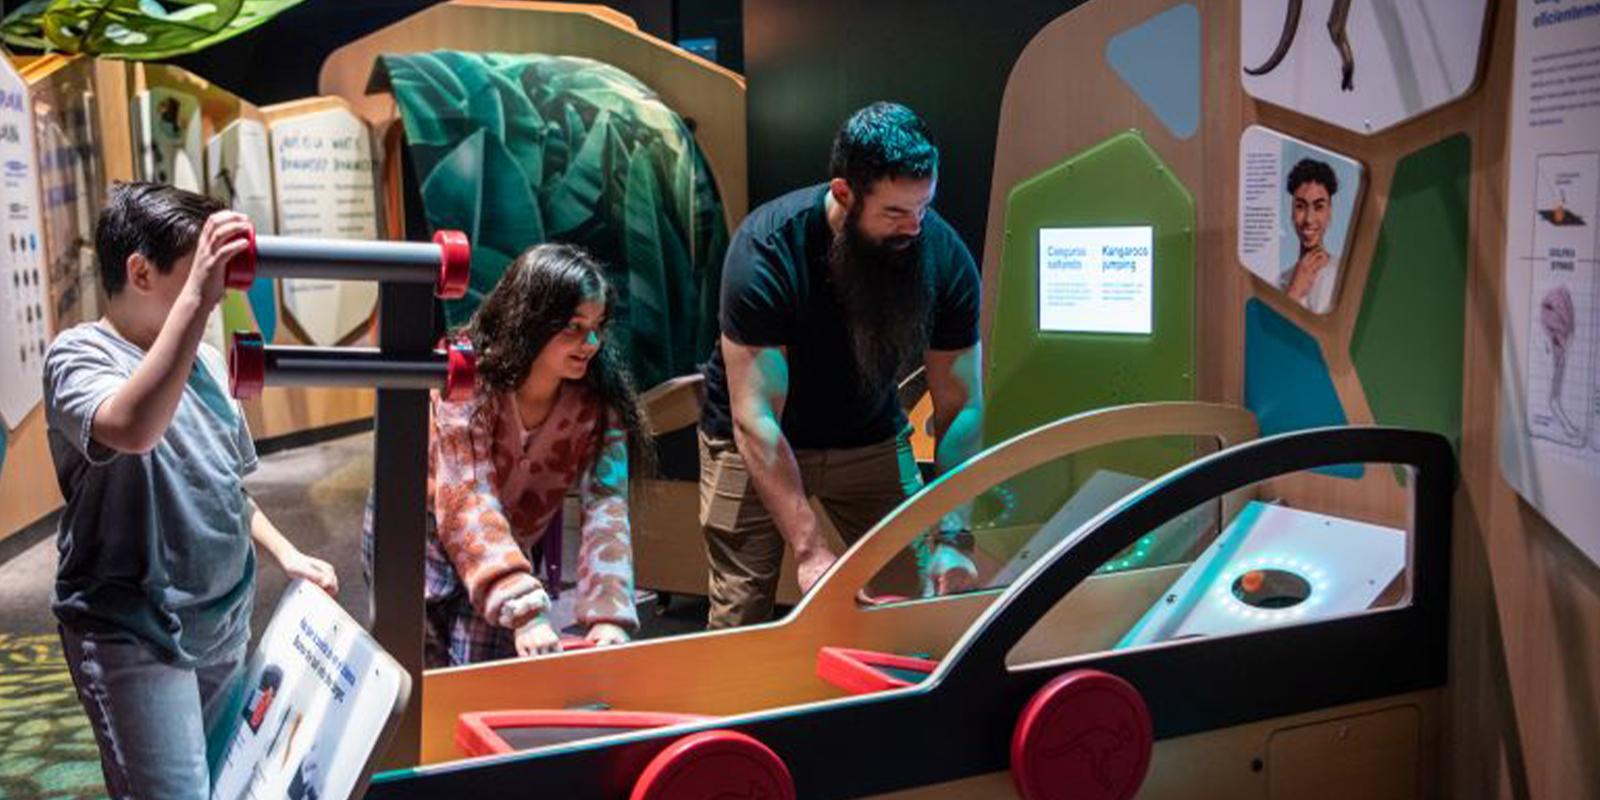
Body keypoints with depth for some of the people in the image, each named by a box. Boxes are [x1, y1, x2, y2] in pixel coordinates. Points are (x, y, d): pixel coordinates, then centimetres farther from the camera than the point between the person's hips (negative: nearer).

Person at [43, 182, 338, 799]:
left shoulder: (205, 358, 8)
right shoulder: (79, 355, -12)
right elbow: (131, 429, -36)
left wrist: (284, 553, 9)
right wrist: (196, 298, -39)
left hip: (226, 620, 7)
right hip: (135, 634, -7)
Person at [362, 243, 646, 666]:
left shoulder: (598, 401, -17)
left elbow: (607, 506, -25)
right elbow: (469, 502, -35)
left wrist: (608, 615, -39)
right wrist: (524, 610, -46)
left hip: (505, 549, 3)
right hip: (419, 535, -3)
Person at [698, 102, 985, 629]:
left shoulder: (946, 258, -20)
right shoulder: (766, 250, -30)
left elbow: (960, 407, -15)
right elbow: (755, 418, -32)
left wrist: (952, 536, -27)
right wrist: (810, 548, -39)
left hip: (871, 440, 3)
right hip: (757, 442, -3)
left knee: (925, 601, -2)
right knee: (740, 614, -5)